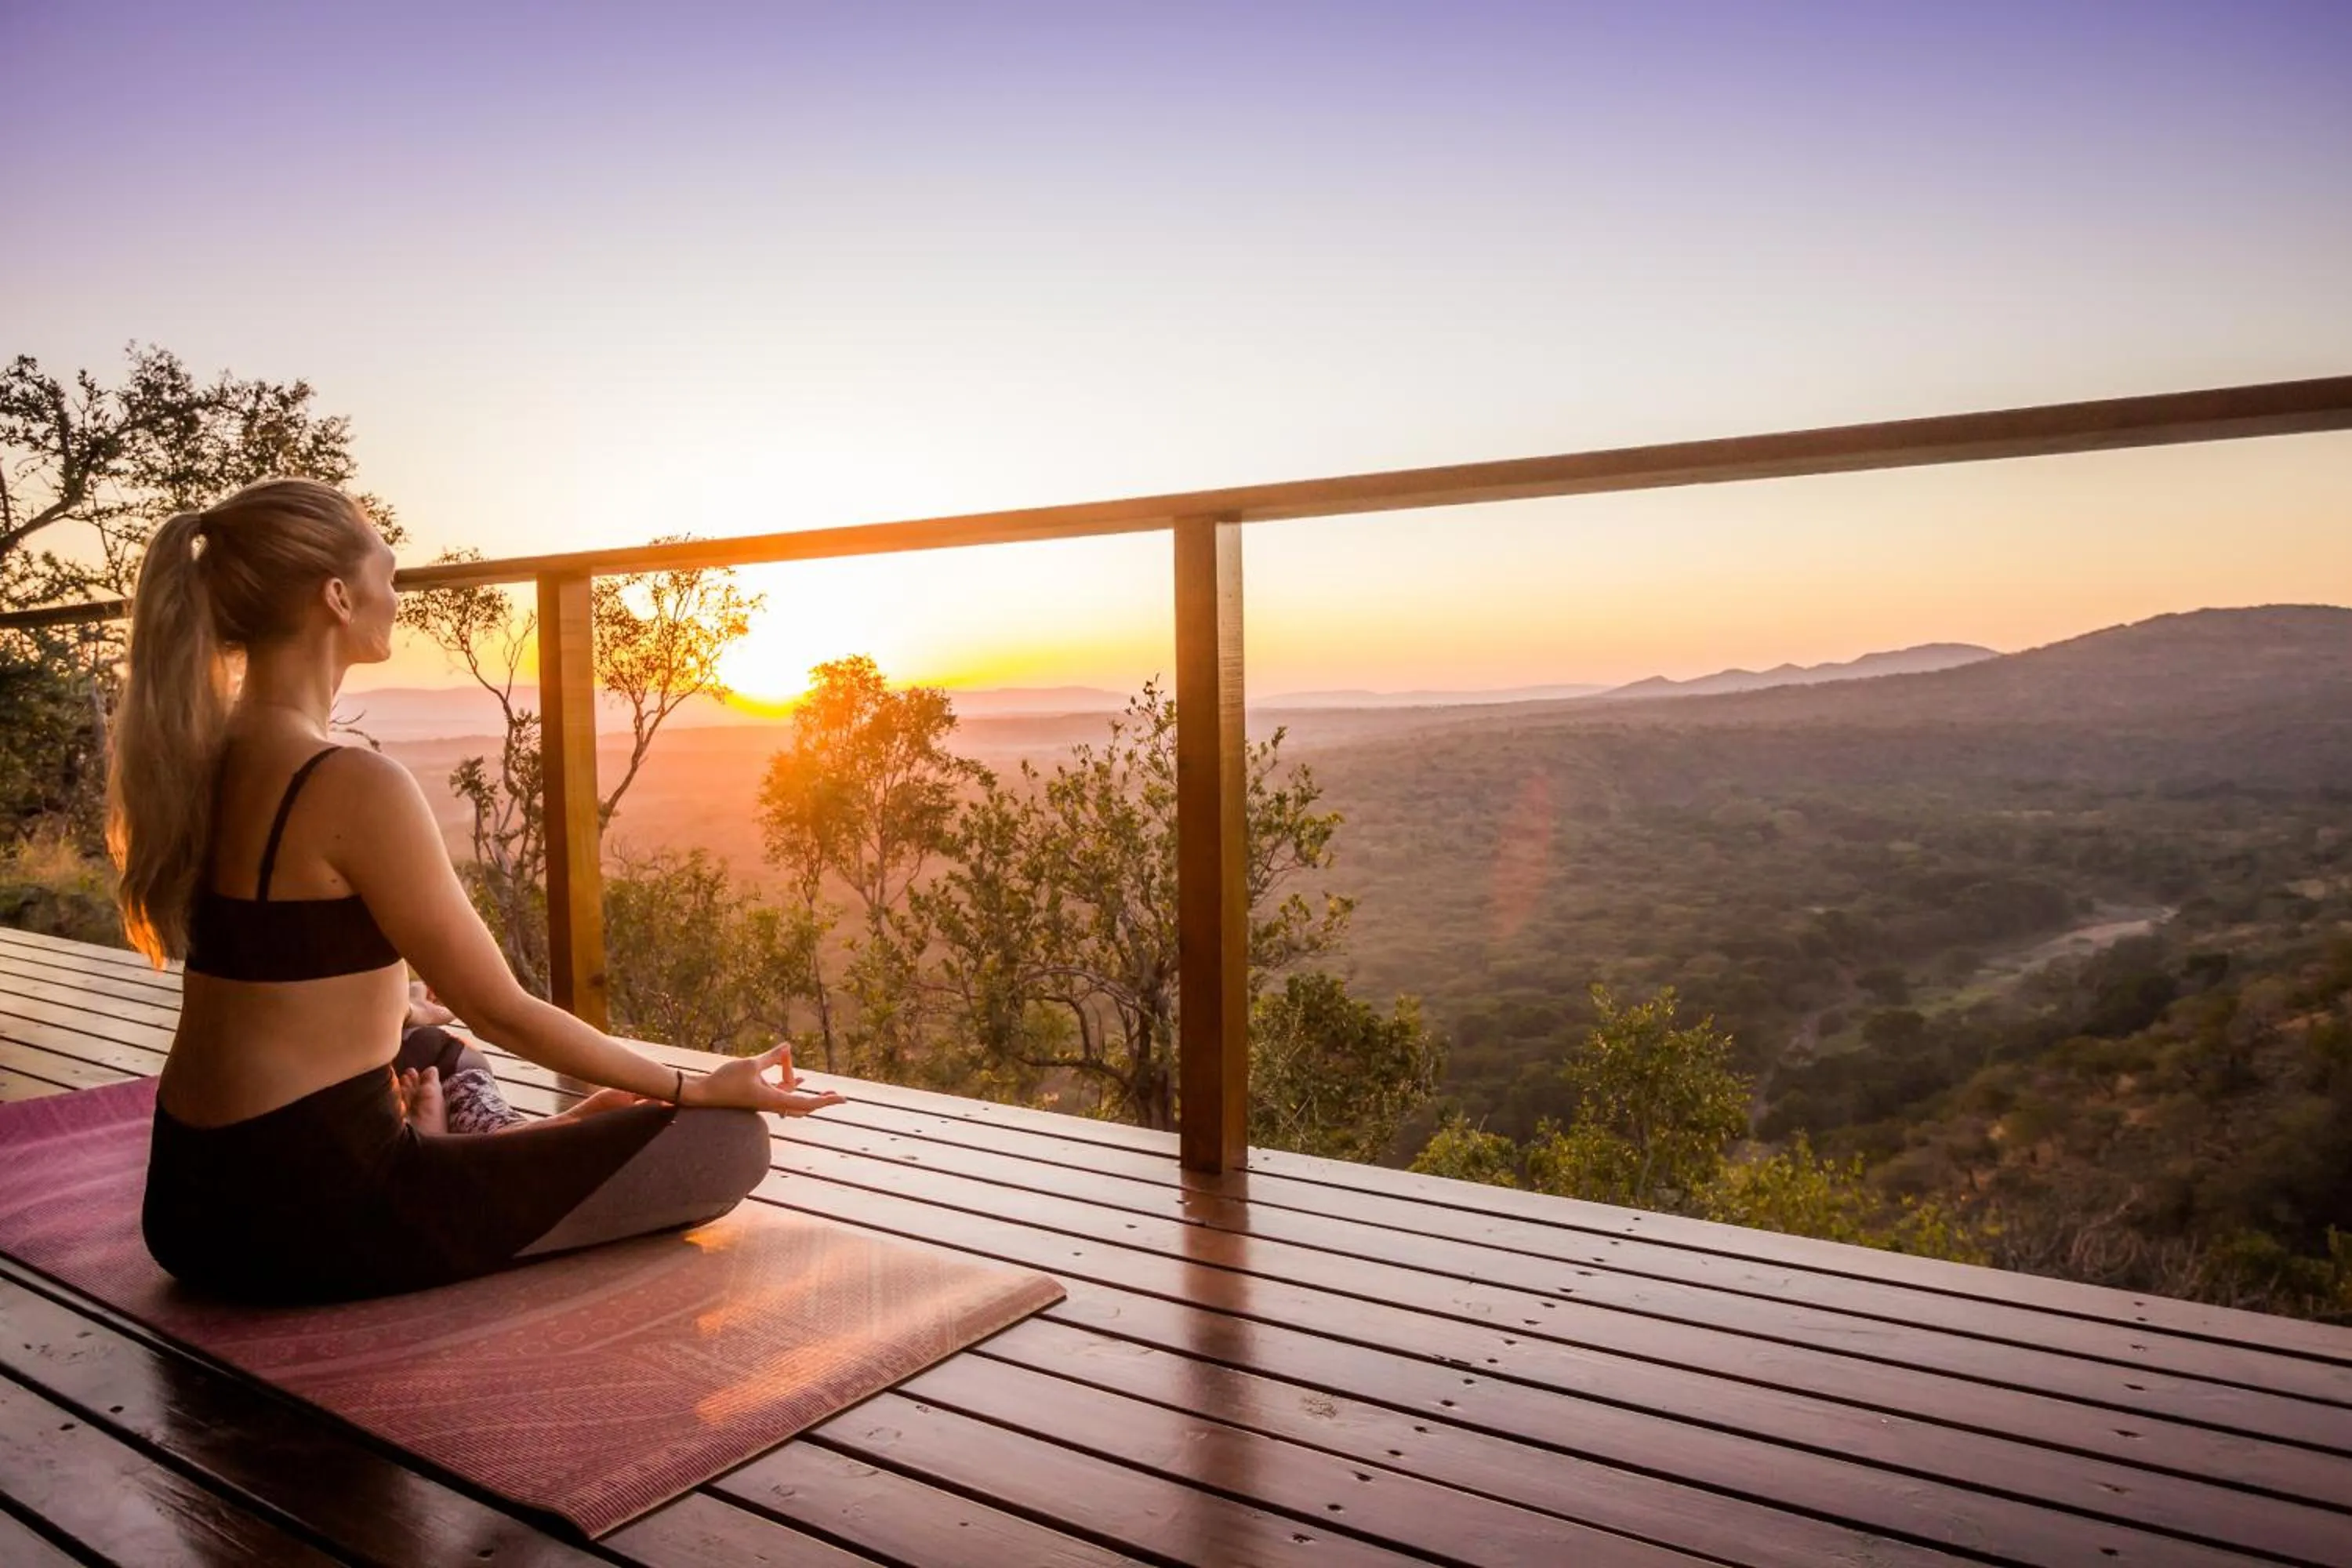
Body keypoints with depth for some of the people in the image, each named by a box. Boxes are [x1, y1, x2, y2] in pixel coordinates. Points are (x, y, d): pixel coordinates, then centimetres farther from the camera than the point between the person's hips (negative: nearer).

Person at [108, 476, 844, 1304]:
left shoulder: (196, 755, 5)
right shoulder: (356, 785, -22)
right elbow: (502, 1012, -16)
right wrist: (696, 1088, -6)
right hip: (310, 1216, -9)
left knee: (433, 1047, 40)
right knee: (729, 1143, -9)